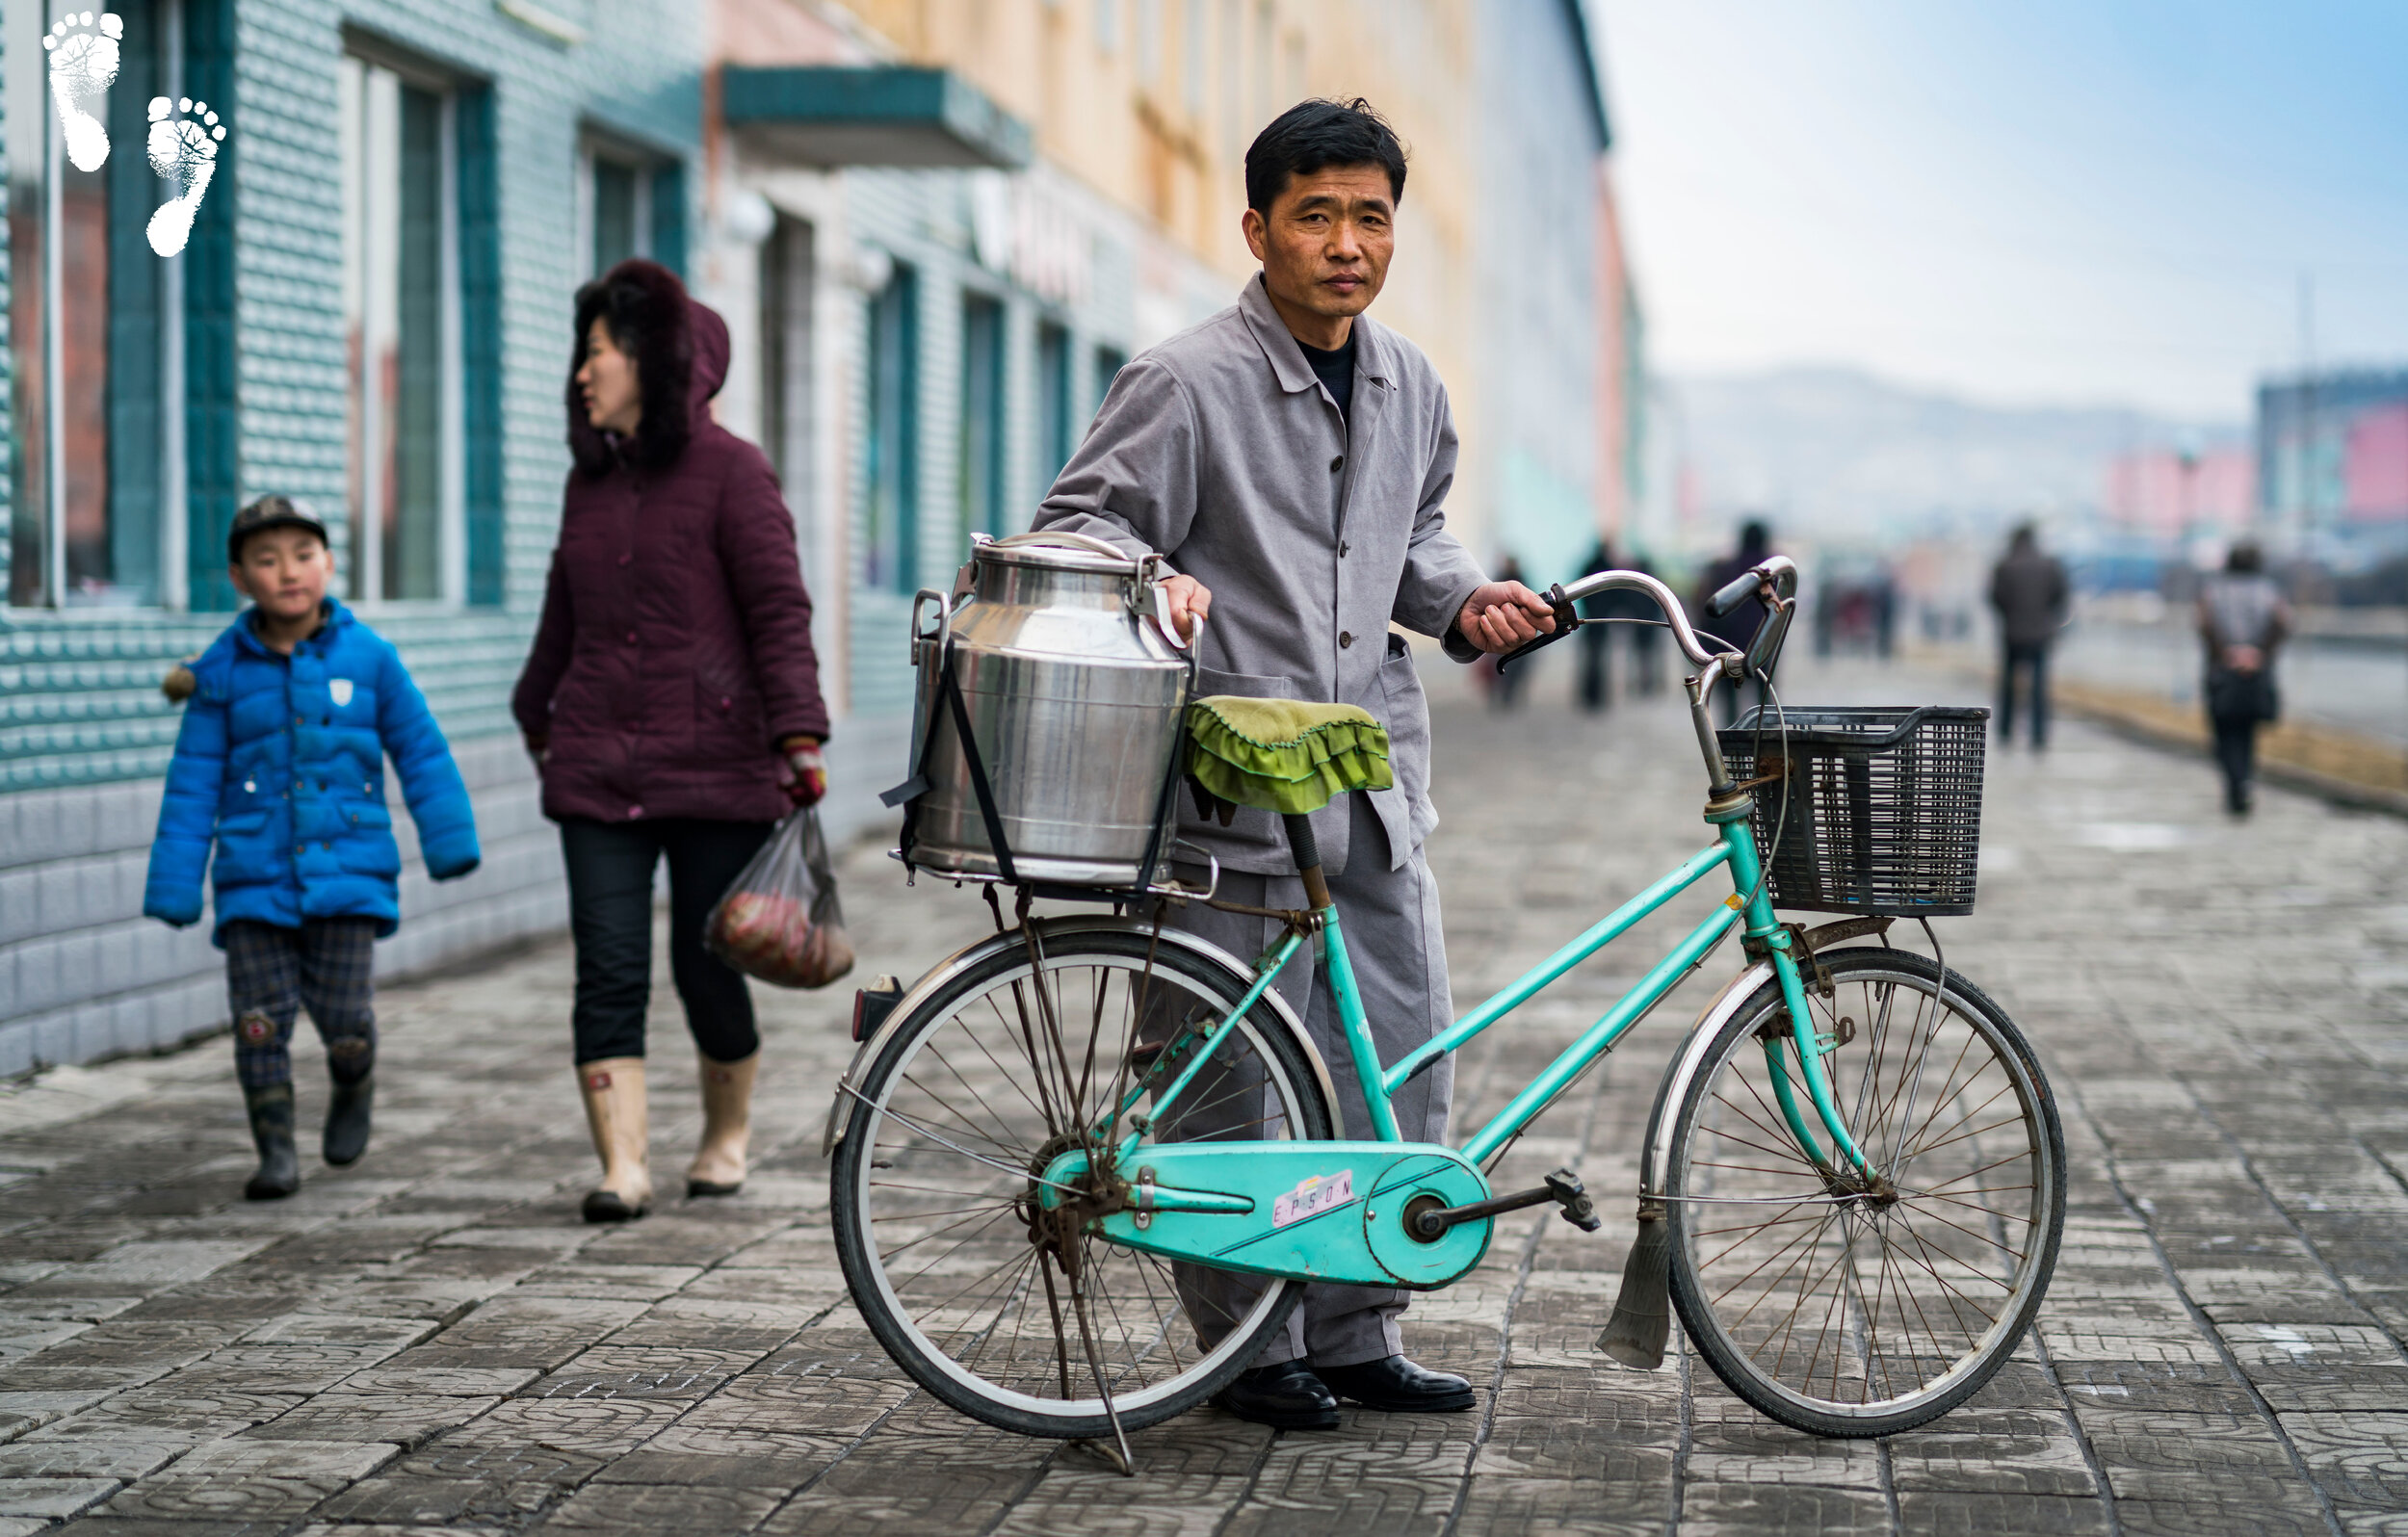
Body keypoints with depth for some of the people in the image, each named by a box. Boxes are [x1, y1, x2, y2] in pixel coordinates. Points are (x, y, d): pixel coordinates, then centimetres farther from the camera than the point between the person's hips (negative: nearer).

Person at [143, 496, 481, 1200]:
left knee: (346, 1017, -4)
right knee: (260, 1018, -4)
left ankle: (353, 1088, 29)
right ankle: (276, 1151, 9)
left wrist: (449, 842, 5)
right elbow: (193, 786, 3)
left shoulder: (369, 657, 0)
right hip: (255, 877, 1)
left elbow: (421, 753, 6)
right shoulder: (221, 672, 1)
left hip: (348, 871, -1)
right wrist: (175, 888, 2)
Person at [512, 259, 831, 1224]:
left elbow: (779, 611, -8)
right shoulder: (589, 481, 14)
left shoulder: (730, 471, -3)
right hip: (597, 770, 5)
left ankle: (727, 1132, 27)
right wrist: (539, 719, 33)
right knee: (610, 972, -6)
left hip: (716, 766, -4)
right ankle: (622, 1165, -7)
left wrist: (800, 738, -16)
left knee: (708, 970, 3)